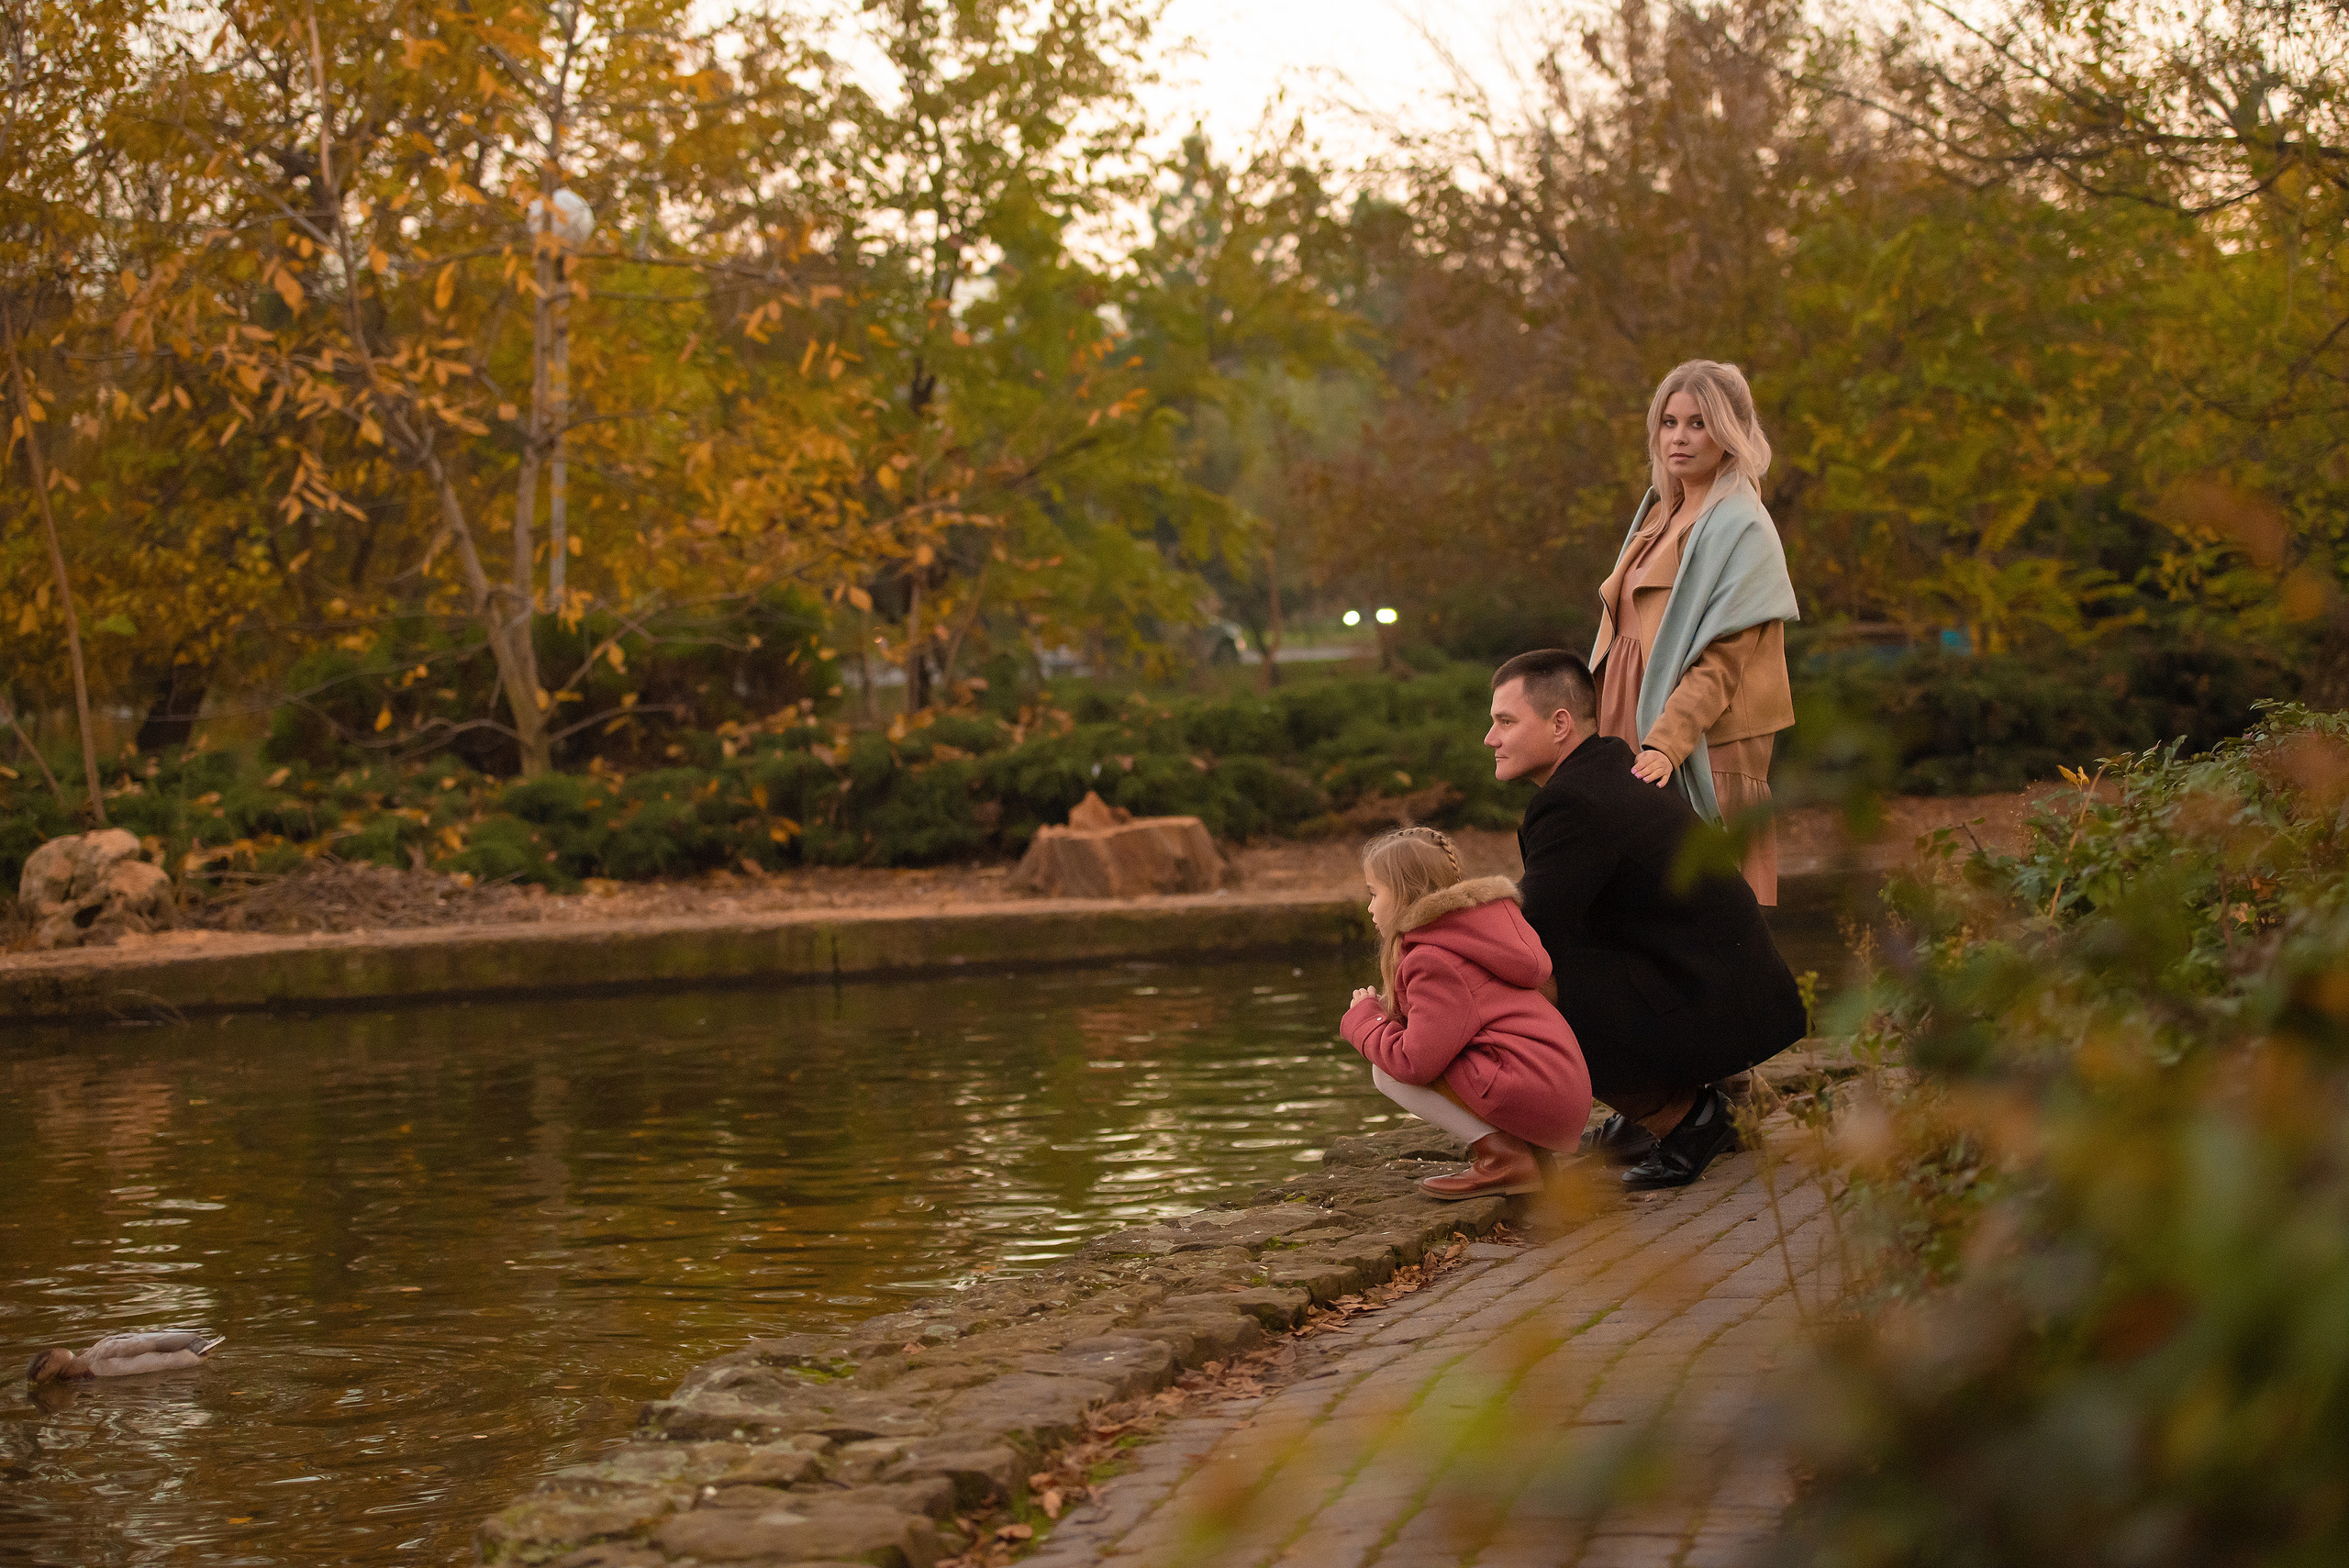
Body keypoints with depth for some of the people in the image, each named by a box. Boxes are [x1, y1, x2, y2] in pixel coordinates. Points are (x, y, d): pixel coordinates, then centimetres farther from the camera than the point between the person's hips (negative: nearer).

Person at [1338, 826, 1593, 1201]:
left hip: (1533, 1096, -10)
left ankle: (1503, 1156, -14)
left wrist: (1363, 1018, 0)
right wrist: (1386, 1011, 10)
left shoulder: (1434, 960, -11)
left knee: (1389, 1071, -6)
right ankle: (1523, 1149, 8)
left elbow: (1416, 1062, -18)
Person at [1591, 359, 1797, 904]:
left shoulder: (1739, 527, -9)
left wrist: (1667, 742, -27)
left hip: (1706, 748, -8)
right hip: (1642, 731, 8)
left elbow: (1723, 657, -17)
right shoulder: (1661, 514, 16)